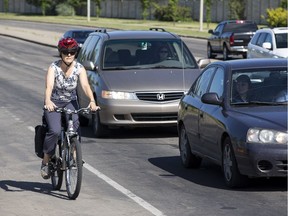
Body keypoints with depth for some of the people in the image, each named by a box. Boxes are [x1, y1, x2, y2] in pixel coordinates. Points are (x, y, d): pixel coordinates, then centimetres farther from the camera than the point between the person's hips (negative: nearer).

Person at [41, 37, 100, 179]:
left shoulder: (79, 68, -11)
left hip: (71, 102, 2)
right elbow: (49, 86, -32)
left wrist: (92, 101, -44)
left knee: (74, 125, -28)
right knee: (55, 130, -23)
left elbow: (85, 85, -25)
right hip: (54, 103, -2)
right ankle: (45, 162, -7)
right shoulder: (54, 67, -18)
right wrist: (48, 101, -53)